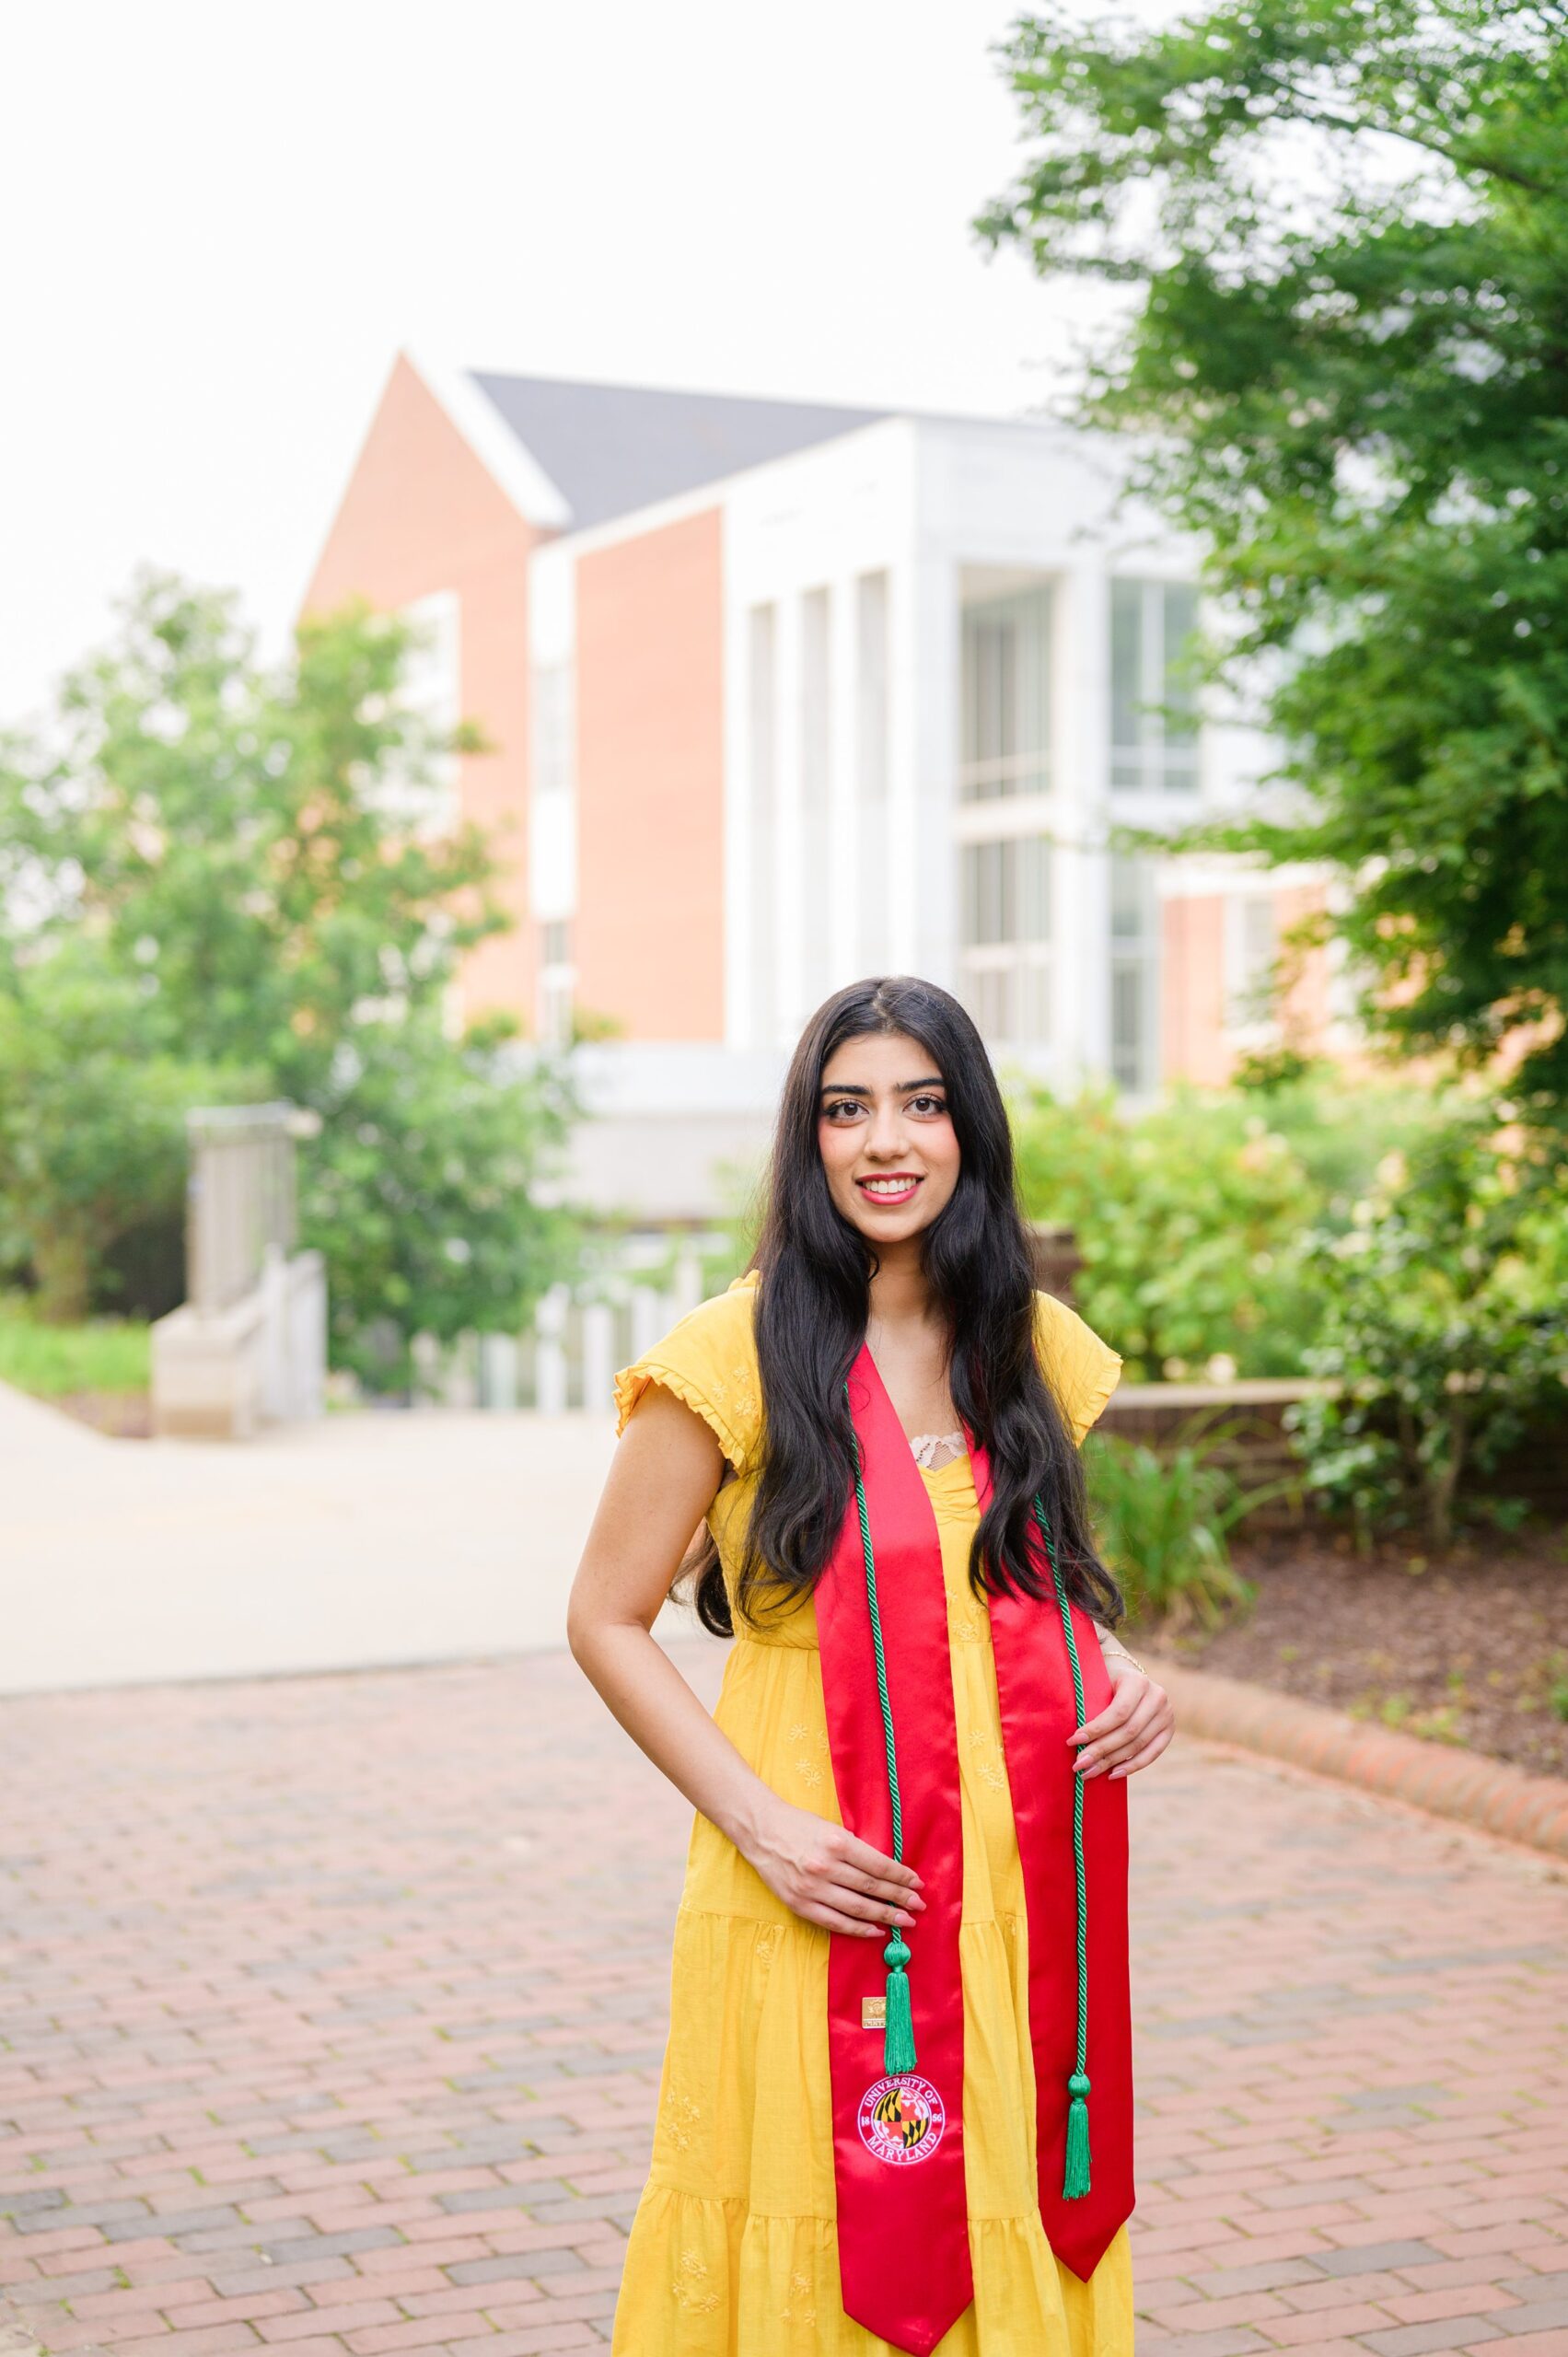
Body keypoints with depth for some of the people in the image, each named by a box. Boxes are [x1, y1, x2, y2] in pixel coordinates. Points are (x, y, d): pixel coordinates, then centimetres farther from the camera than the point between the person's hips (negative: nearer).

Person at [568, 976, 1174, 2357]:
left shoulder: (1032, 1349, 7)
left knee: (1006, 2243, 12)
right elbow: (607, 1624, -4)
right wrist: (759, 1823, -14)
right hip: (825, 1898, -4)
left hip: (1021, 1889, 5)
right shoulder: (738, 1354, -9)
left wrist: (1124, 1676, 0)